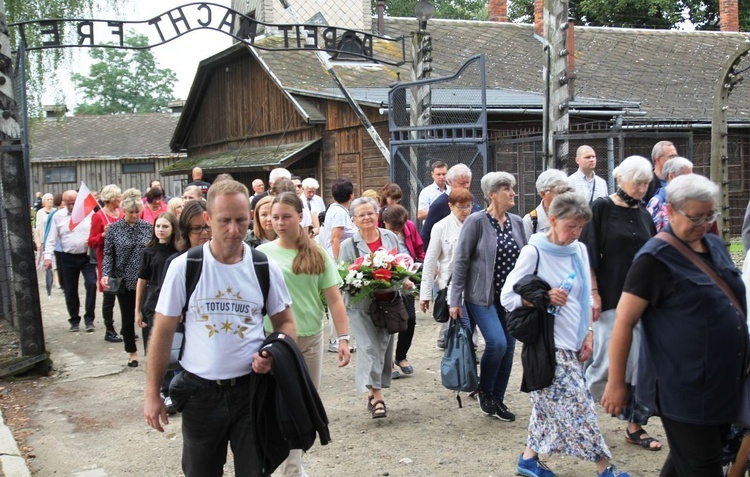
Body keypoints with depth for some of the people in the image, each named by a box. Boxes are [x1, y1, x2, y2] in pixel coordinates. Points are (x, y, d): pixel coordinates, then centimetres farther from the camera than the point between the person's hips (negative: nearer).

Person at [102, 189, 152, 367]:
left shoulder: (147, 227, 1)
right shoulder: (113, 229, -1)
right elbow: (108, 254, -2)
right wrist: (105, 274, -16)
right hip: (123, 281, 0)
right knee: (128, 318, 10)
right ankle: (132, 352, 25)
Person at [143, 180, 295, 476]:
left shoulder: (265, 268, -3)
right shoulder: (183, 267, -7)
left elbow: (285, 322, 8)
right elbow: (163, 331, -1)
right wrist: (152, 393, -1)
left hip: (251, 388, 0)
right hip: (199, 392, 0)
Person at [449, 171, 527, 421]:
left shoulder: (517, 222, 6)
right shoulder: (476, 221, -10)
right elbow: (461, 260, -9)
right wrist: (456, 299, -11)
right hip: (482, 296, -6)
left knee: (509, 346, 6)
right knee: (497, 343, -18)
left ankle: (497, 400, 21)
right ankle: (484, 390, 9)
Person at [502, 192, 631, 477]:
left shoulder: (579, 250, 8)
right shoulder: (534, 252, -11)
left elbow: (586, 297, 16)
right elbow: (507, 296, -10)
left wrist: (588, 333, 6)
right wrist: (544, 298, -22)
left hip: (573, 344, 7)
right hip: (549, 344, -6)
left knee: (550, 404, 12)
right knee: (578, 404, -5)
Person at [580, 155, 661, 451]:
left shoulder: (644, 215, 11)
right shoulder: (602, 209, -5)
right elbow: (590, 255, -8)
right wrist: (593, 293, -13)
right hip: (611, 300, -5)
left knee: (640, 363, 6)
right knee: (609, 359, -6)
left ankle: (635, 426, 17)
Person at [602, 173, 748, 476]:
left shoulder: (715, 246, 9)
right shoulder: (655, 258, -14)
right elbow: (624, 322, -14)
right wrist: (616, 383, -14)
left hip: (725, 384, 7)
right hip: (685, 391, -7)